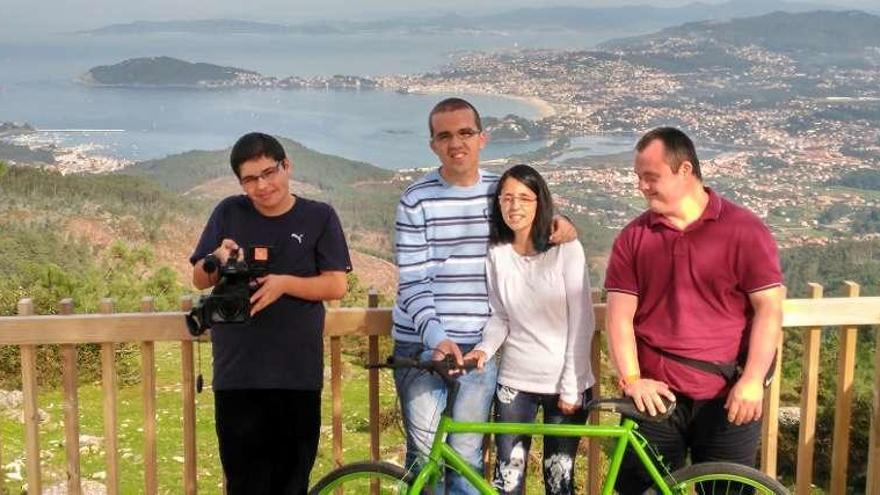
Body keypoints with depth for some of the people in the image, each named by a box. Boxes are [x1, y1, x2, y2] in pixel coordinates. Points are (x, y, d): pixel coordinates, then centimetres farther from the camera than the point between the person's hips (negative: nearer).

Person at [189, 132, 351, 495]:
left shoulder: (319, 217, 2)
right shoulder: (228, 213, 6)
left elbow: (336, 285, -3)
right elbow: (199, 279, 8)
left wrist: (284, 283, -19)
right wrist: (218, 260, -14)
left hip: (298, 373, -1)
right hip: (237, 373, 1)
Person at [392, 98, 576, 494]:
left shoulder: (501, 191, 6)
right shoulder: (417, 199, -3)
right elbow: (412, 281, -8)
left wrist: (559, 224, 0)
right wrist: (437, 338, -22)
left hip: (479, 345, 2)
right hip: (422, 344, -2)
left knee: (467, 457, 5)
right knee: (425, 455, 2)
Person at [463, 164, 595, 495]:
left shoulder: (566, 248, -9)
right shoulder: (496, 253, -1)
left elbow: (582, 322, -8)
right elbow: (499, 317, 5)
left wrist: (571, 387, -10)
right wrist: (484, 348, -15)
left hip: (565, 383, -2)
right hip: (515, 381, 2)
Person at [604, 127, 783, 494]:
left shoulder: (744, 229, -3)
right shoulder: (633, 237, 5)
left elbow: (769, 307, -4)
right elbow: (620, 313, 1)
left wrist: (752, 380, -12)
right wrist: (631, 379, -11)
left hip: (728, 398, -2)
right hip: (654, 395, 2)